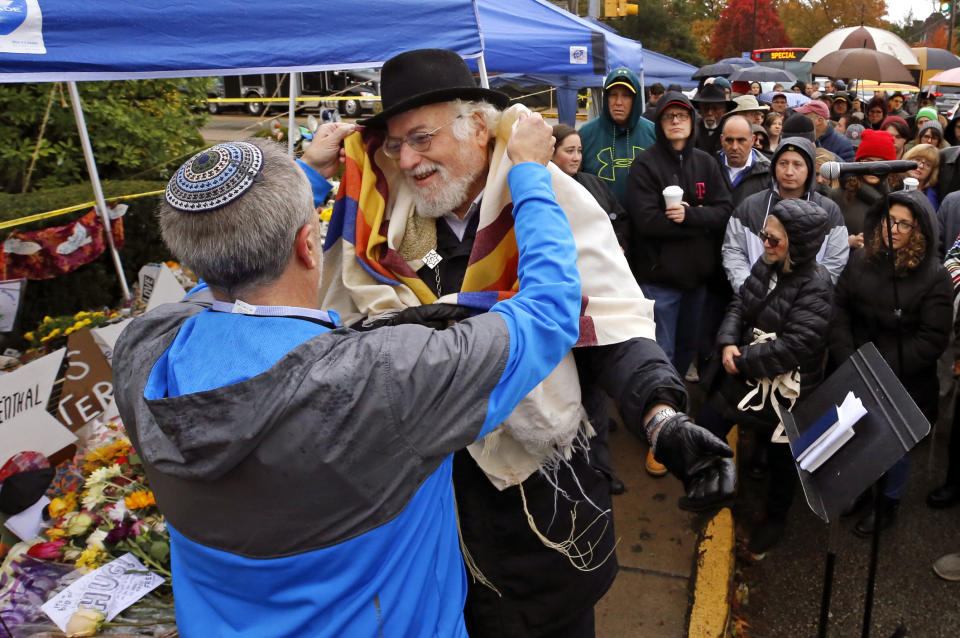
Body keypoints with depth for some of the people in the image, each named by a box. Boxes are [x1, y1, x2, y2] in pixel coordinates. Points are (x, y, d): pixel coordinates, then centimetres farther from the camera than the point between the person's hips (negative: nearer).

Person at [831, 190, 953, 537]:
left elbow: (932, 340, -15)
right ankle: (861, 488, 44)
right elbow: (839, 311, -5)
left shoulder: (934, 277, -12)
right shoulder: (861, 261, -1)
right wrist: (848, 360, -16)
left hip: (904, 384, -3)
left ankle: (888, 504, 37)